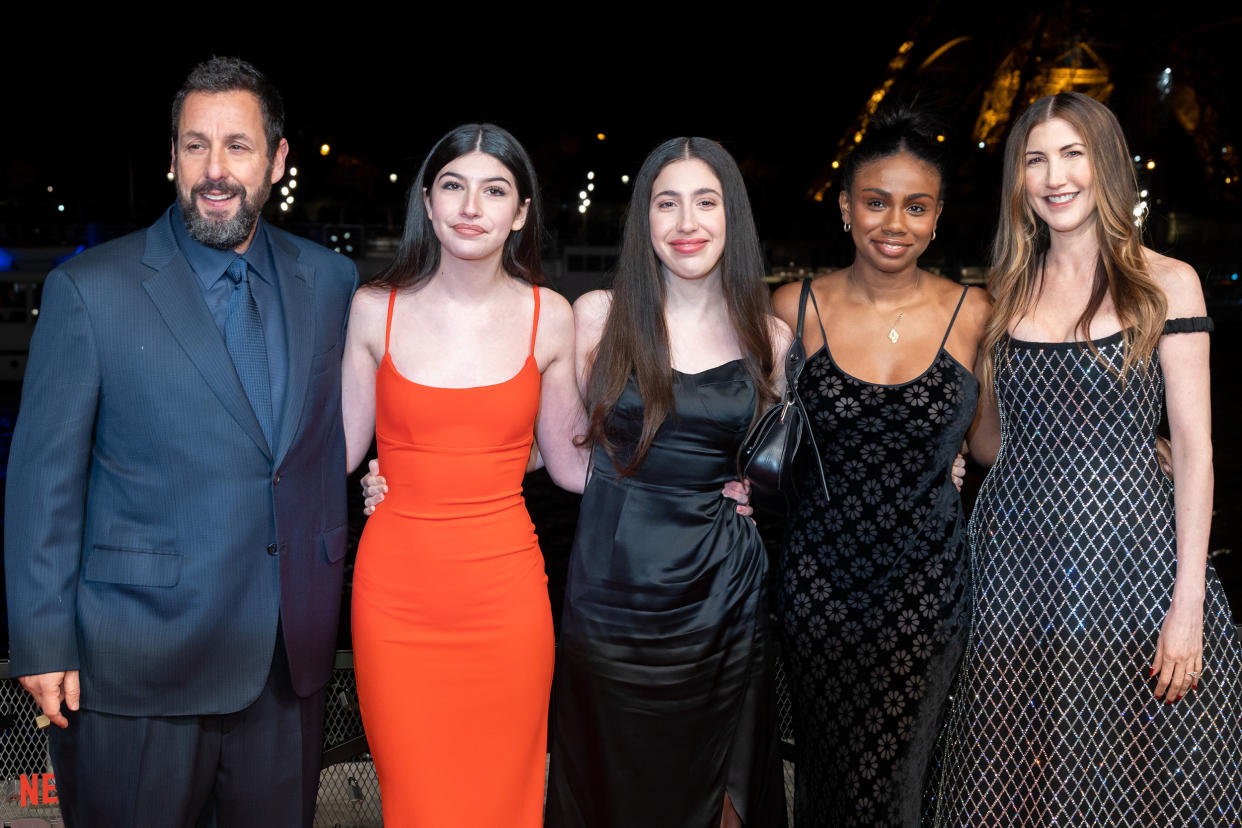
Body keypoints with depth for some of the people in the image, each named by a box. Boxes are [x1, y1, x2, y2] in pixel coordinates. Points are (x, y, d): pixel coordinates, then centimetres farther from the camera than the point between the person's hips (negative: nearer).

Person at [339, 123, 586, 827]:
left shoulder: (549, 317, 0)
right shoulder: (377, 309, 0)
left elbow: (571, 463, 7)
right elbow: (342, 447, 8)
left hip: (505, 591, 0)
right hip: (397, 591, 0)